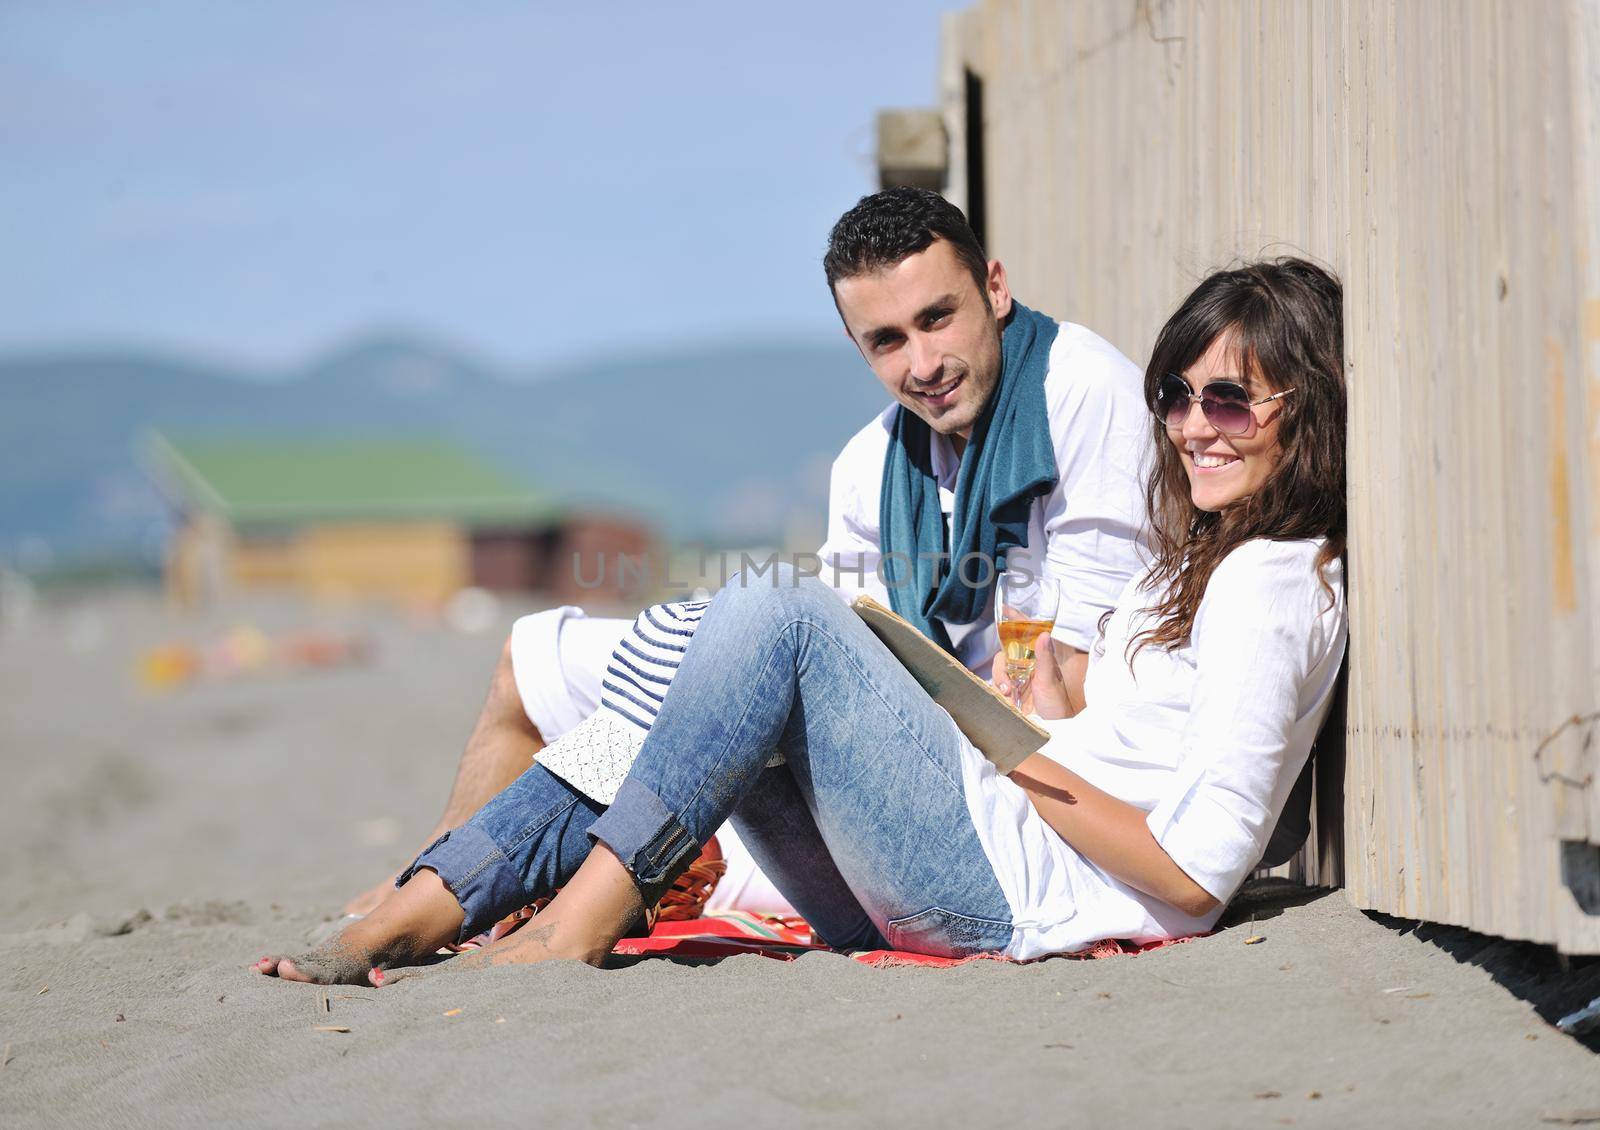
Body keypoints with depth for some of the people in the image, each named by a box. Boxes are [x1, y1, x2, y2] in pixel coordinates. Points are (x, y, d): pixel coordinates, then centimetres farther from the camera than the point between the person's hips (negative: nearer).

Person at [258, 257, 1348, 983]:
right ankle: (426, 905, -5)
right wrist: (1048, 715, 7)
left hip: (1018, 891, -10)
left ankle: (590, 910, -20)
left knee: (778, 614, -19)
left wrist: (1027, 753, -12)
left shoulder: (1274, 585, -9)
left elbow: (1198, 869, -19)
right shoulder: (1198, 563, 22)